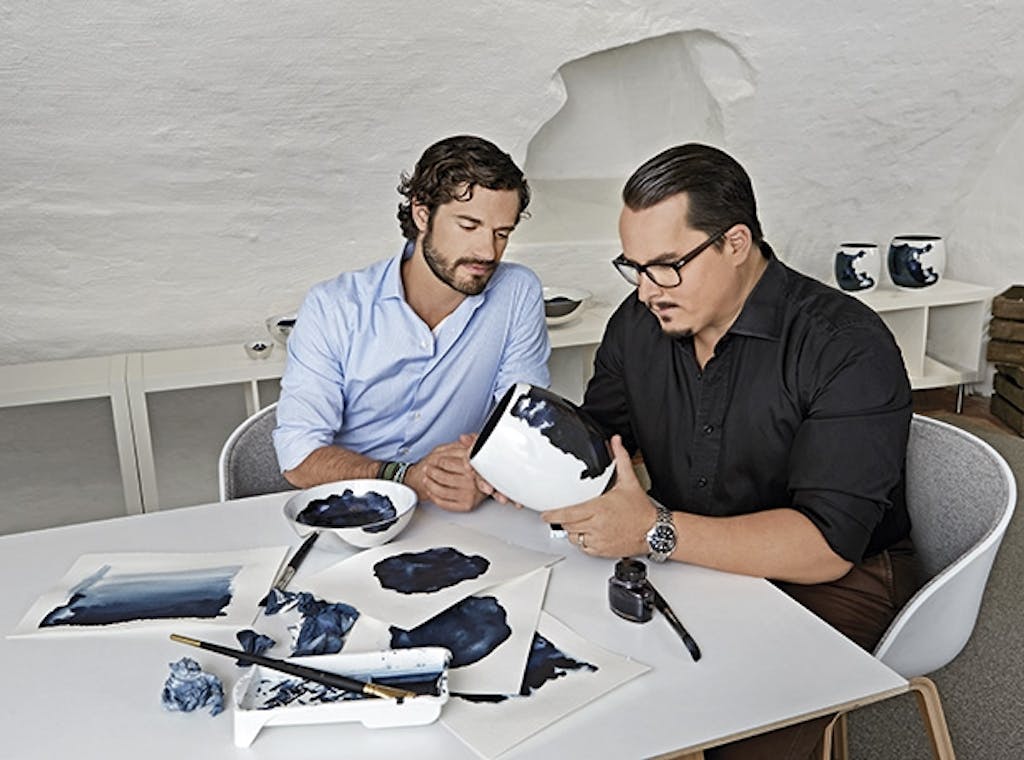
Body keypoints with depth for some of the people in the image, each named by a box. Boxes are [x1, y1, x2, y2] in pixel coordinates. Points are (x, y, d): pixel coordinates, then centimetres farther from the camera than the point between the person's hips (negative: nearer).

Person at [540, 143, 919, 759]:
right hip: (691, 561, 5)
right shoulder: (640, 322, 0)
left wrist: (658, 531, -34)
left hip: (836, 580, -4)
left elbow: (825, 546, -26)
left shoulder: (848, 350, -21)